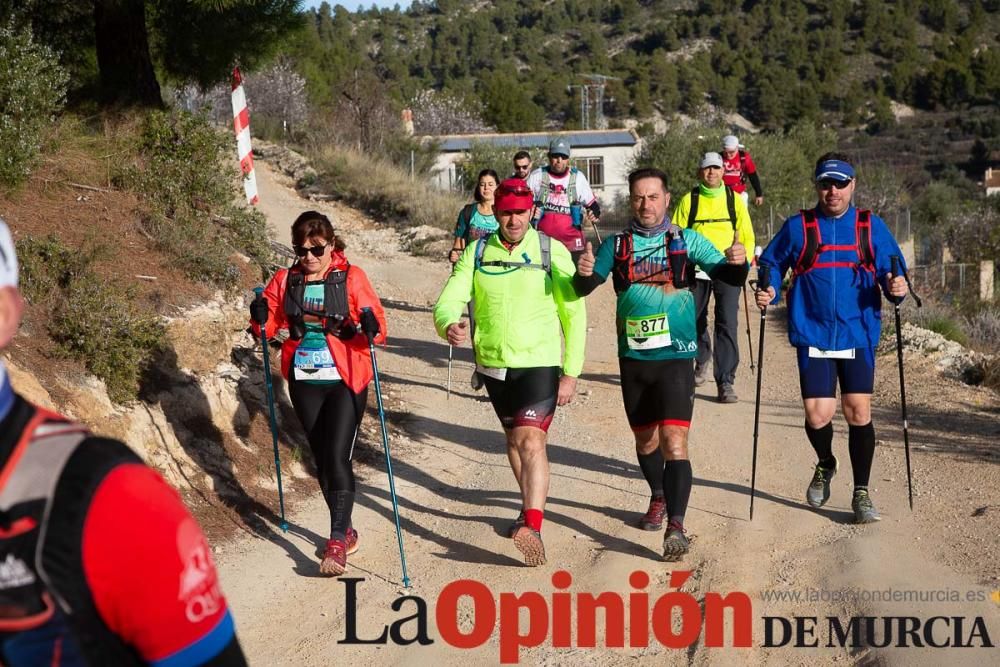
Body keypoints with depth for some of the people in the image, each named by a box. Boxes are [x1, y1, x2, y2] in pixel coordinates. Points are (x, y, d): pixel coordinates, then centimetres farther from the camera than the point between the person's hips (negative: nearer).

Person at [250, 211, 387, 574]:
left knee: (338, 457, -14)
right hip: (304, 382, 5)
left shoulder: (351, 277, -6)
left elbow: (377, 325, -8)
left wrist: (370, 327, -30)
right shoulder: (286, 280, 5)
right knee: (321, 459, 12)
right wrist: (261, 318, -12)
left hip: (345, 381, -4)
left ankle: (337, 542, -13)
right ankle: (345, 531, 28)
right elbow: (270, 323, 10)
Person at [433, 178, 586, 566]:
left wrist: (571, 373, -8)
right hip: (493, 364, 5)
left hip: (540, 363, -4)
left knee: (531, 439, -20)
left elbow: (574, 315, -4)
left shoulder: (552, 252, -8)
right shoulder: (477, 253, -1)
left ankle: (532, 527, -28)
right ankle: (531, 505, 42)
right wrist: (449, 325, -34)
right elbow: (449, 300, -9)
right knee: (514, 438, 21)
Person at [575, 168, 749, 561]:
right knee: (645, 440, 18)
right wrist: (583, 273, -25)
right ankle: (658, 498, 44)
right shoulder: (616, 245, 5)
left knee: (674, 441, -16)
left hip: (676, 355, -3)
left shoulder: (686, 240, 0)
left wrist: (738, 263, -29)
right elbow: (584, 287, -2)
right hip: (633, 357, 3)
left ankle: (675, 527, -19)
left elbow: (728, 276, -6)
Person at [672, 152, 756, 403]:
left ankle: (725, 382, -8)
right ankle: (702, 359, 42)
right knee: (695, 321, 11)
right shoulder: (688, 200, 4)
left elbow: (747, 237, 11)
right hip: (696, 270, 1)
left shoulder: (734, 200, 6)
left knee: (727, 324, -10)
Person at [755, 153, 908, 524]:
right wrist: (768, 291, -9)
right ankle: (825, 465, 29)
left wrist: (896, 286, -15)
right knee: (817, 414, -5)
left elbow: (891, 270, 7)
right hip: (813, 336, 0)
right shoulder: (797, 227, 4)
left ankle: (861, 493, 10)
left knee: (858, 410, -4)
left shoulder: (871, 227, 6)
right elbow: (772, 264, 10)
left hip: (858, 336, 0)